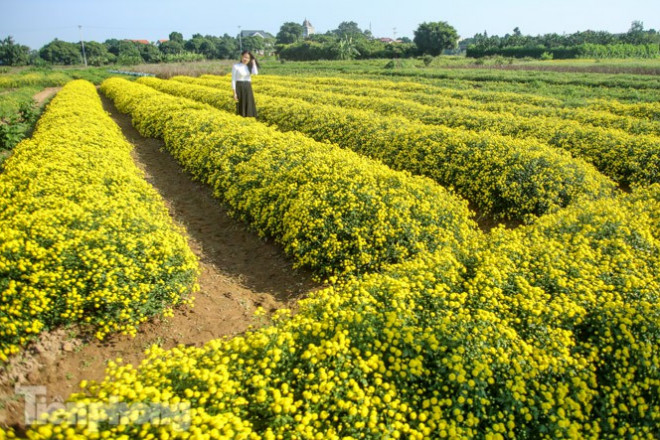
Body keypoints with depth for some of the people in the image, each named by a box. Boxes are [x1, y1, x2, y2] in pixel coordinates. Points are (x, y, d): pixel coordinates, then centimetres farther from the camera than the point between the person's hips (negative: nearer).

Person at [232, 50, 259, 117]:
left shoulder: (249, 67, 9)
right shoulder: (236, 66, -5)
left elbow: (255, 73, -14)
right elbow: (233, 80, -6)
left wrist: (253, 62, -6)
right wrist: (234, 93, -12)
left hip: (248, 89, 5)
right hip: (239, 89, -4)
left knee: (249, 107, 4)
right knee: (241, 106, -2)